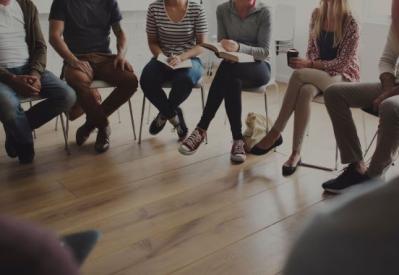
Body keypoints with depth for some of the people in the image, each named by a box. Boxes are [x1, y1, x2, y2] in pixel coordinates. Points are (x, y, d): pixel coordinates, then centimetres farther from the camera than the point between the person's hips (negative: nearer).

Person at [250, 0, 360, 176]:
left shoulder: (350, 24, -13)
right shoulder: (317, 14, 4)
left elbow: (342, 63, -15)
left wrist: (309, 65, -22)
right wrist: (307, 63, -10)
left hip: (343, 75, -4)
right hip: (318, 74, 4)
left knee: (298, 75, -32)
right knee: (304, 92, -33)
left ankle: (275, 133, -25)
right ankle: (296, 153, -32)